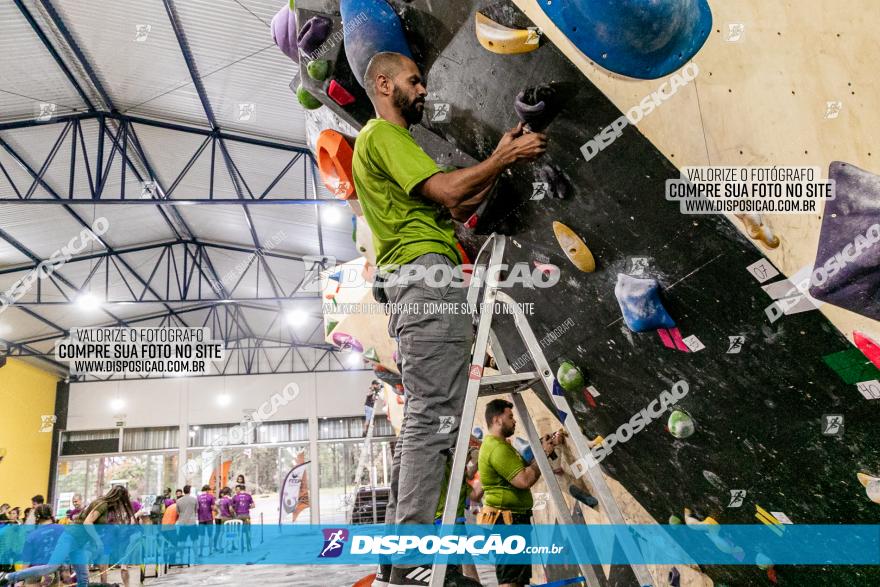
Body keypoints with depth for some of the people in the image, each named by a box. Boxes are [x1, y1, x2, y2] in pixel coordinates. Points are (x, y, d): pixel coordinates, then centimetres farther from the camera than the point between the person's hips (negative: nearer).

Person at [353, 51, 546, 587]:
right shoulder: (382, 134, 0)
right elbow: (448, 190, -12)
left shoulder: (394, 141, 31)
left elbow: (459, 209, 22)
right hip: (426, 275, -10)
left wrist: (501, 161, 17)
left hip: (417, 286, 11)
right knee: (436, 417, -14)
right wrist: (504, 158, 0)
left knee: (424, 418, 9)